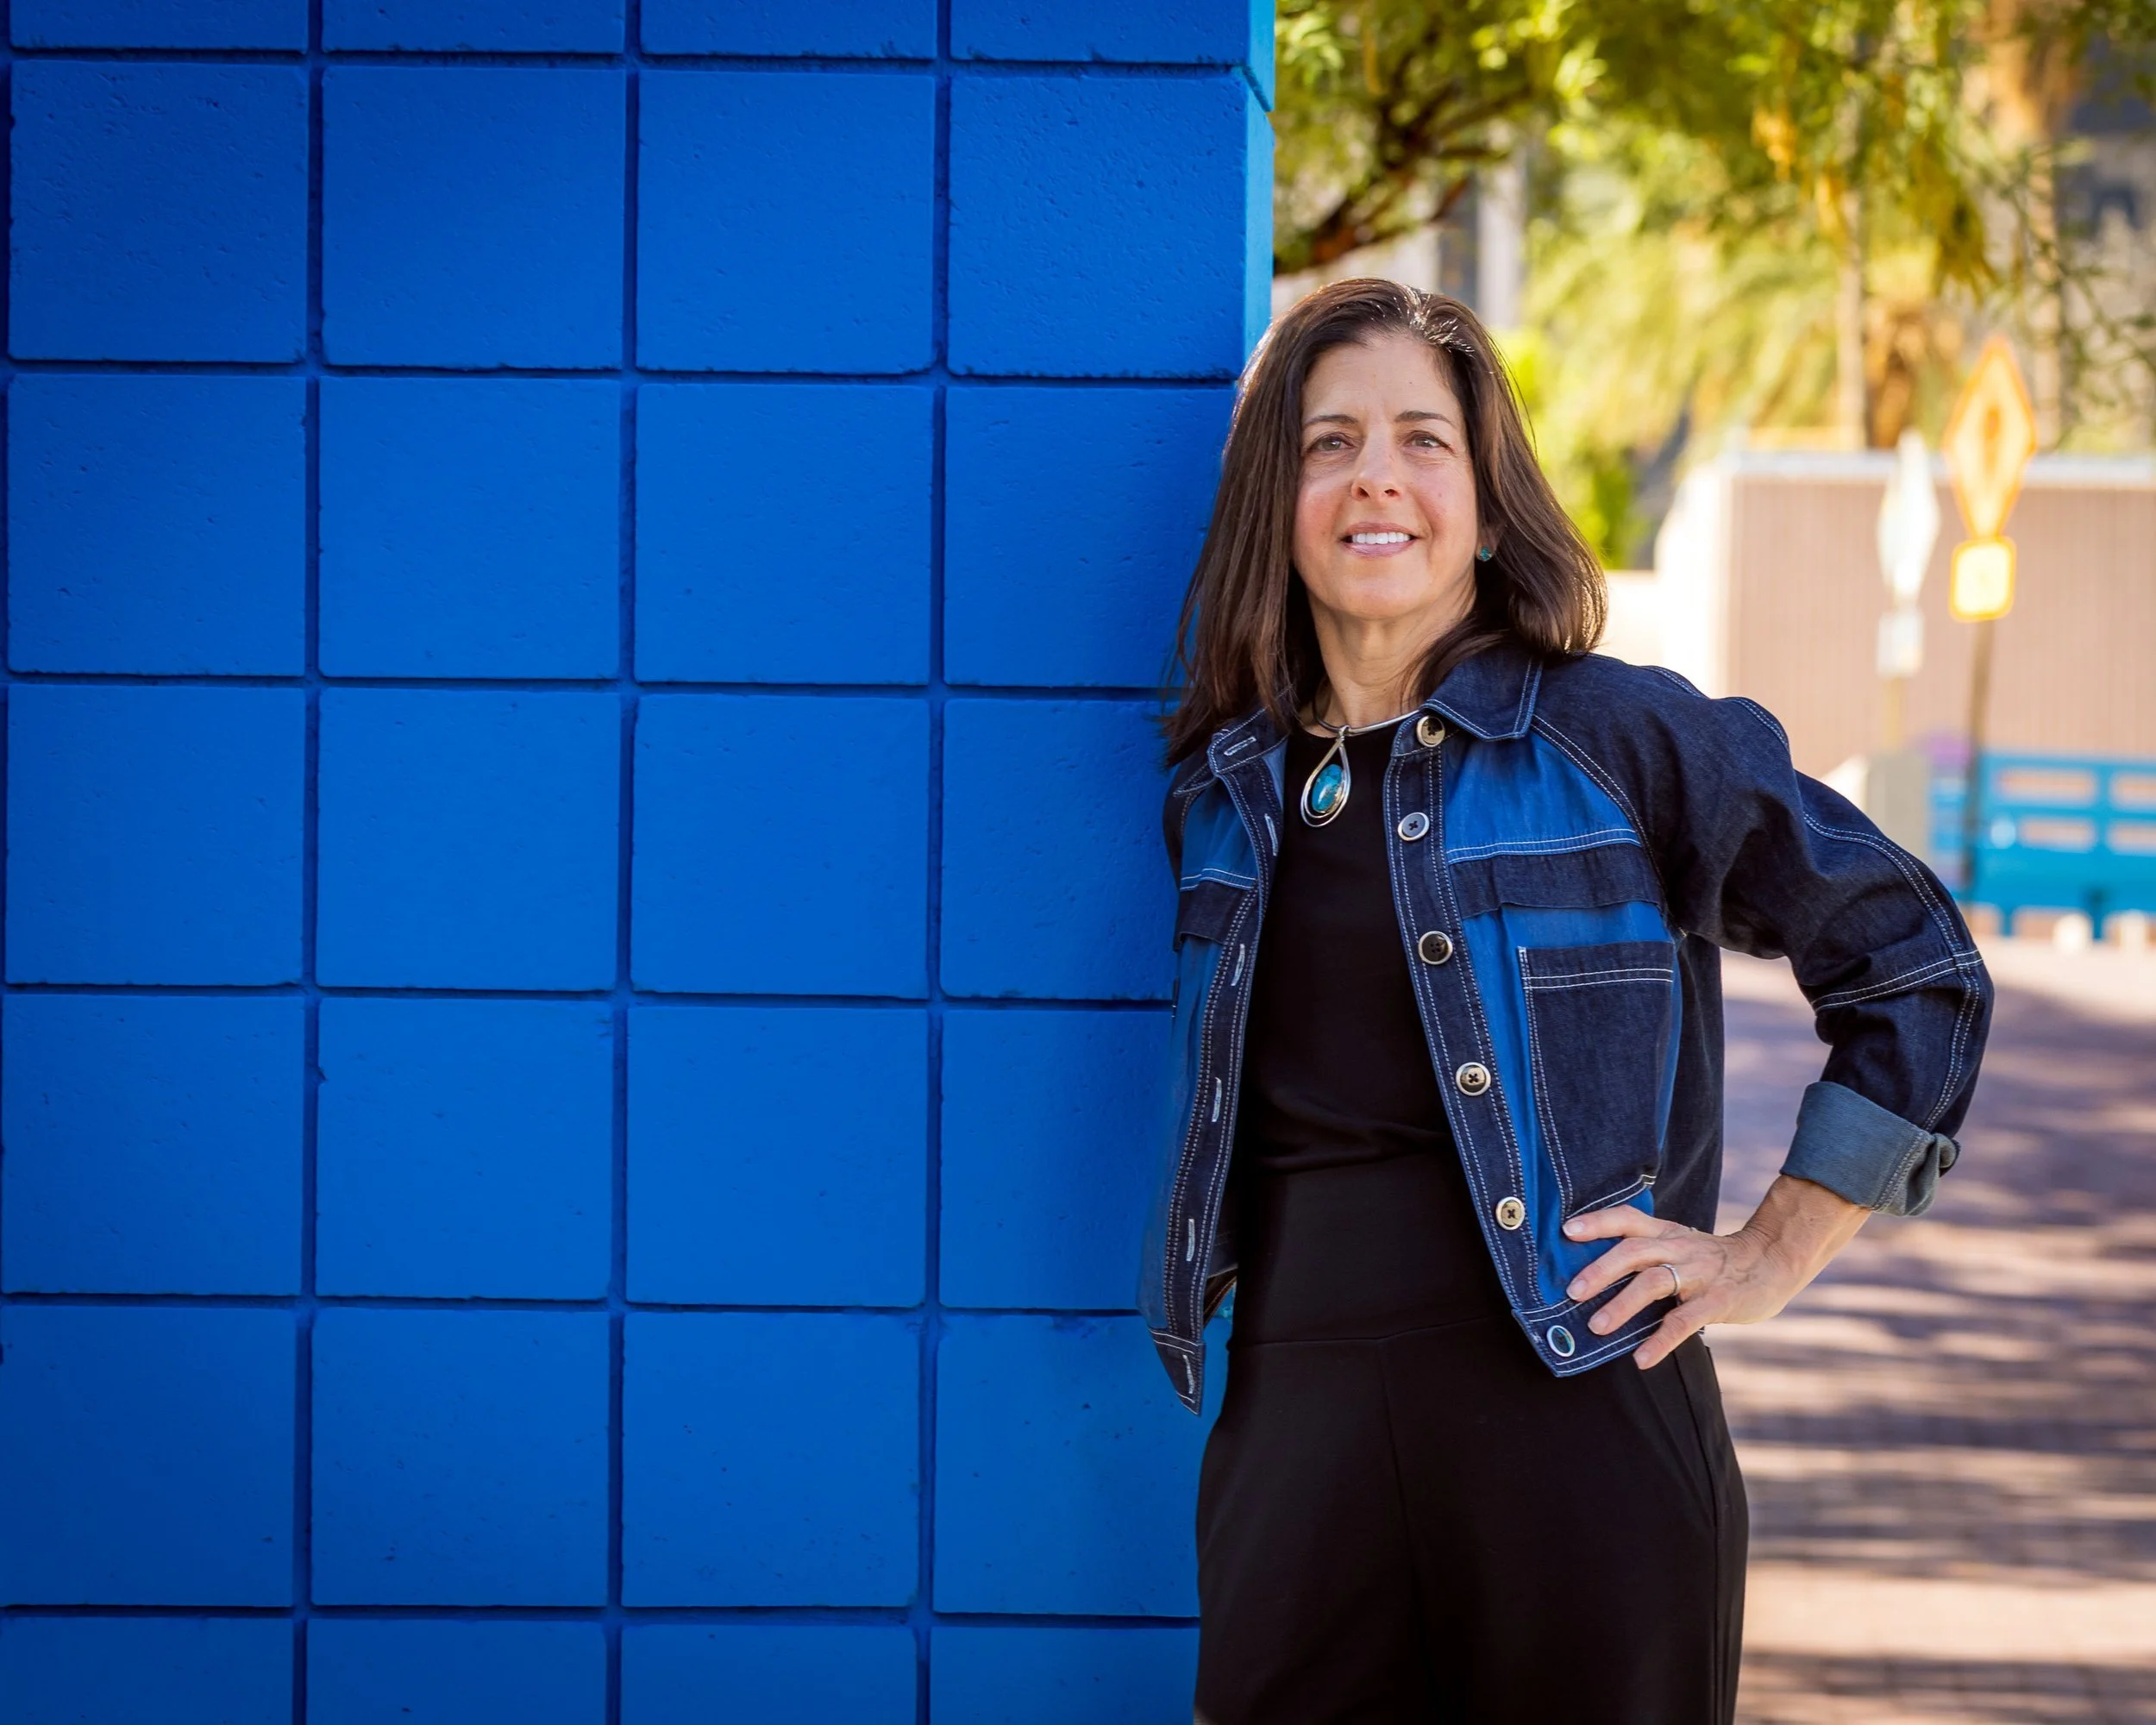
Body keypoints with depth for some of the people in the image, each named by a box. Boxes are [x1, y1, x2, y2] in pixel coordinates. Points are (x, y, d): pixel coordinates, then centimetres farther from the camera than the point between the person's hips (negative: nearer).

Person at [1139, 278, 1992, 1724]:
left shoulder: (1625, 739, 0)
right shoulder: (1226, 790, 13)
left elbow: (1917, 970, 5)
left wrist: (1774, 1256, 3)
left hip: (1572, 1408, -3)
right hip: (1298, 1422, 3)